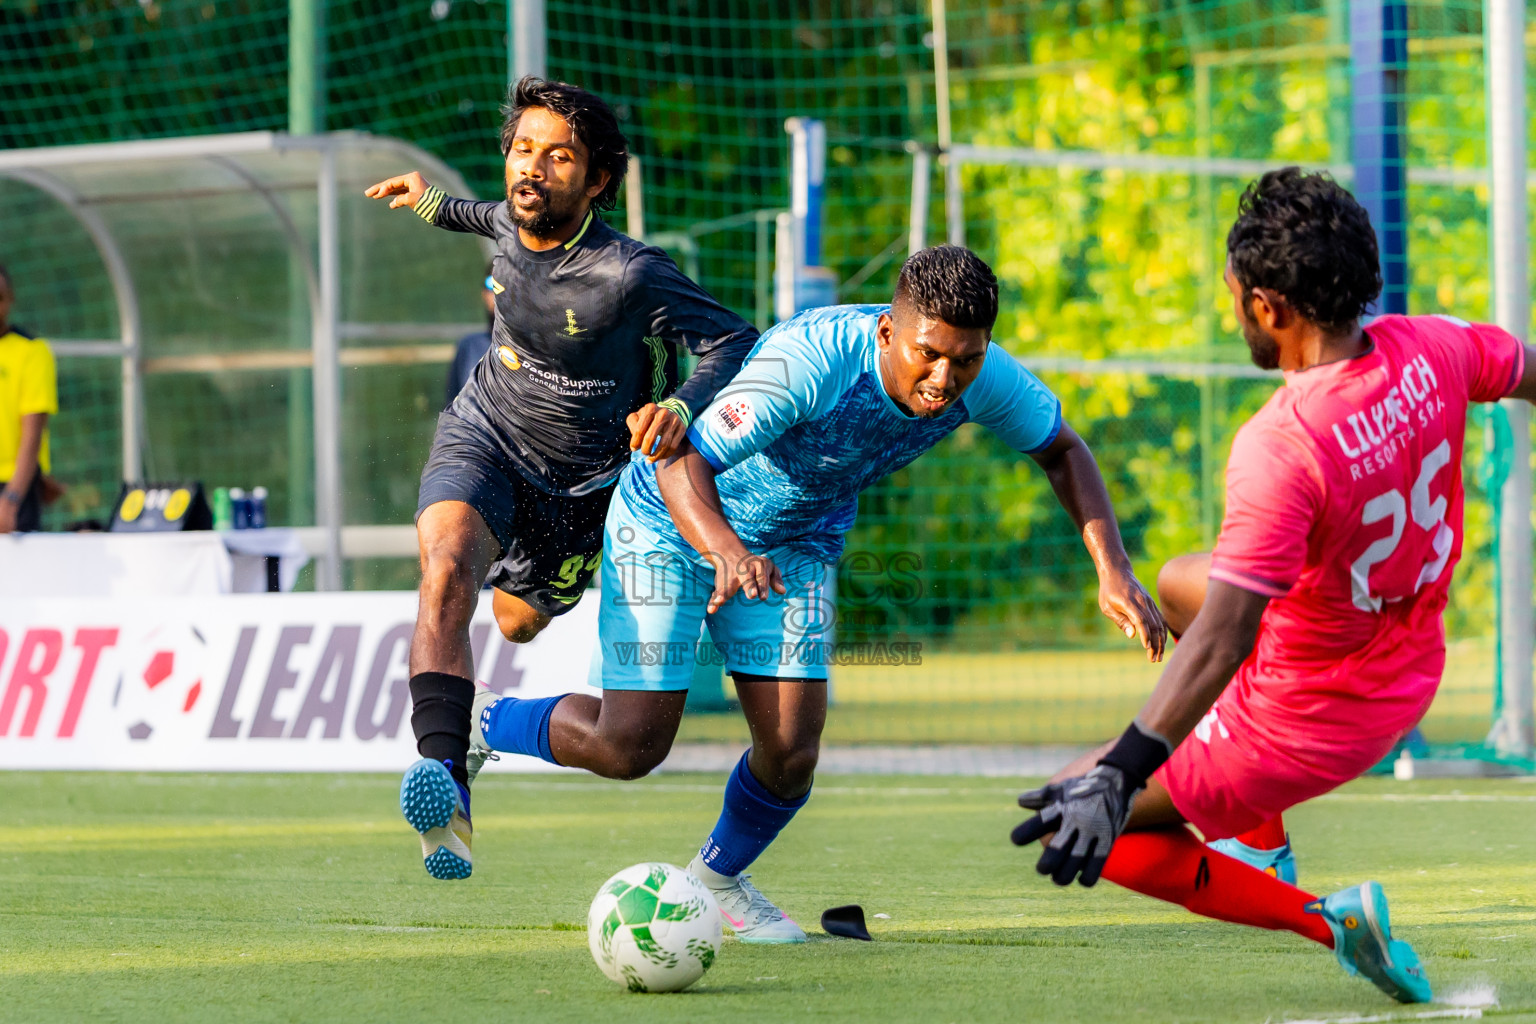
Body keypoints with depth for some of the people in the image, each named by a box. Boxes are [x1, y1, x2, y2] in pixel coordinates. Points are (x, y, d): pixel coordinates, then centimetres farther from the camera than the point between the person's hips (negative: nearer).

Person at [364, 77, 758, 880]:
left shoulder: (628, 275, -28)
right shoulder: (510, 227, -11)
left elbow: (737, 342, -26)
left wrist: (680, 407, -44)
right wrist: (439, 204, 30)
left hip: (579, 482, -1)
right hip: (483, 439, 1)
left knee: (519, 622, 22)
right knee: (446, 570, -31)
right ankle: (445, 783, -47)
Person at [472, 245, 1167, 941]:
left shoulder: (985, 378, -22)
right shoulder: (807, 359, -39)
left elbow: (1062, 450, -3)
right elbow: (683, 464, -42)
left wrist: (1113, 569, -17)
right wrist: (726, 551, -63)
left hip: (796, 544, 5)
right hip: (672, 519, -5)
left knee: (791, 755, -7)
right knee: (630, 745, -11)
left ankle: (717, 878, 25)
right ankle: (477, 725, 19)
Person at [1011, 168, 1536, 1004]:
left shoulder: (1279, 448, -34)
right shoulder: (1430, 351, -14)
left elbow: (1223, 638, -38)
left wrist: (1119, 776, -40)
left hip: (1303, 722, -8)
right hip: (1413, 676, 8)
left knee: (1084, 827, 2)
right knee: (1179, 581, 31)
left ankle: (1325, 921, -6)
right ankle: (1262, 844, 37)